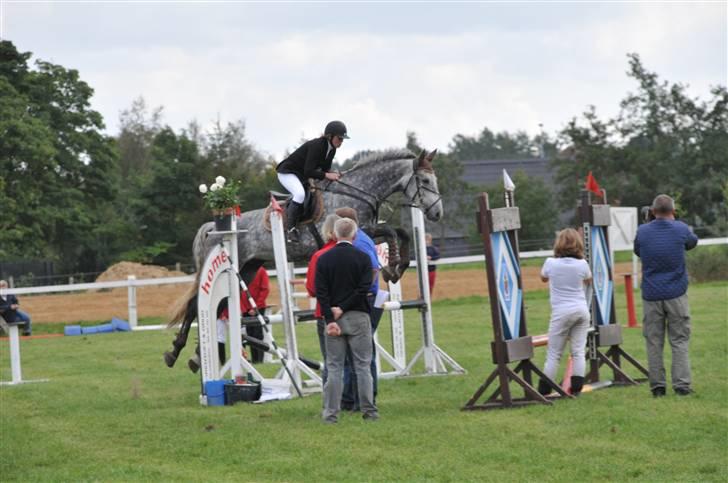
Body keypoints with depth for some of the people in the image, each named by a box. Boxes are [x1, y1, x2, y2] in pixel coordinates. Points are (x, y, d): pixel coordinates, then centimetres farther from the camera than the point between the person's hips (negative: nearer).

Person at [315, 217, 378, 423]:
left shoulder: (324, 259, 3)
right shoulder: (363, 258, -1)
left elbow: (321, 292, -4)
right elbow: (364, 289, -11)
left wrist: (330, 319, -8)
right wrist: (343, 308, -8)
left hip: (333, 318, 1)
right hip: (358, 317, -1)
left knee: (334, 367, 5)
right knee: (363, 365, 4)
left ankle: (331, 413, 1)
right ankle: (369, 411, 3)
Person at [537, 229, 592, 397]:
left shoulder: (551, 263, -6)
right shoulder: (582, 264, -2)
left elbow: (543, 278, 17)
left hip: (562, 312, -2)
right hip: (582, 310, 2)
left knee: (553, 353, 4)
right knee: (579, 350, 4)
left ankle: (543, 390, 4)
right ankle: (576, 388, -1)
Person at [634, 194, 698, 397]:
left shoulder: (643, 232, -2)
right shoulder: (680, 229, -4)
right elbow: (693, 242, 18)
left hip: (651, 296, 1)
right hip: (676, 294, -1)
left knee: (654, 342, 6)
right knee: (680, 341, 3)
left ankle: (657, 386, 4)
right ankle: (682, 384, -5)